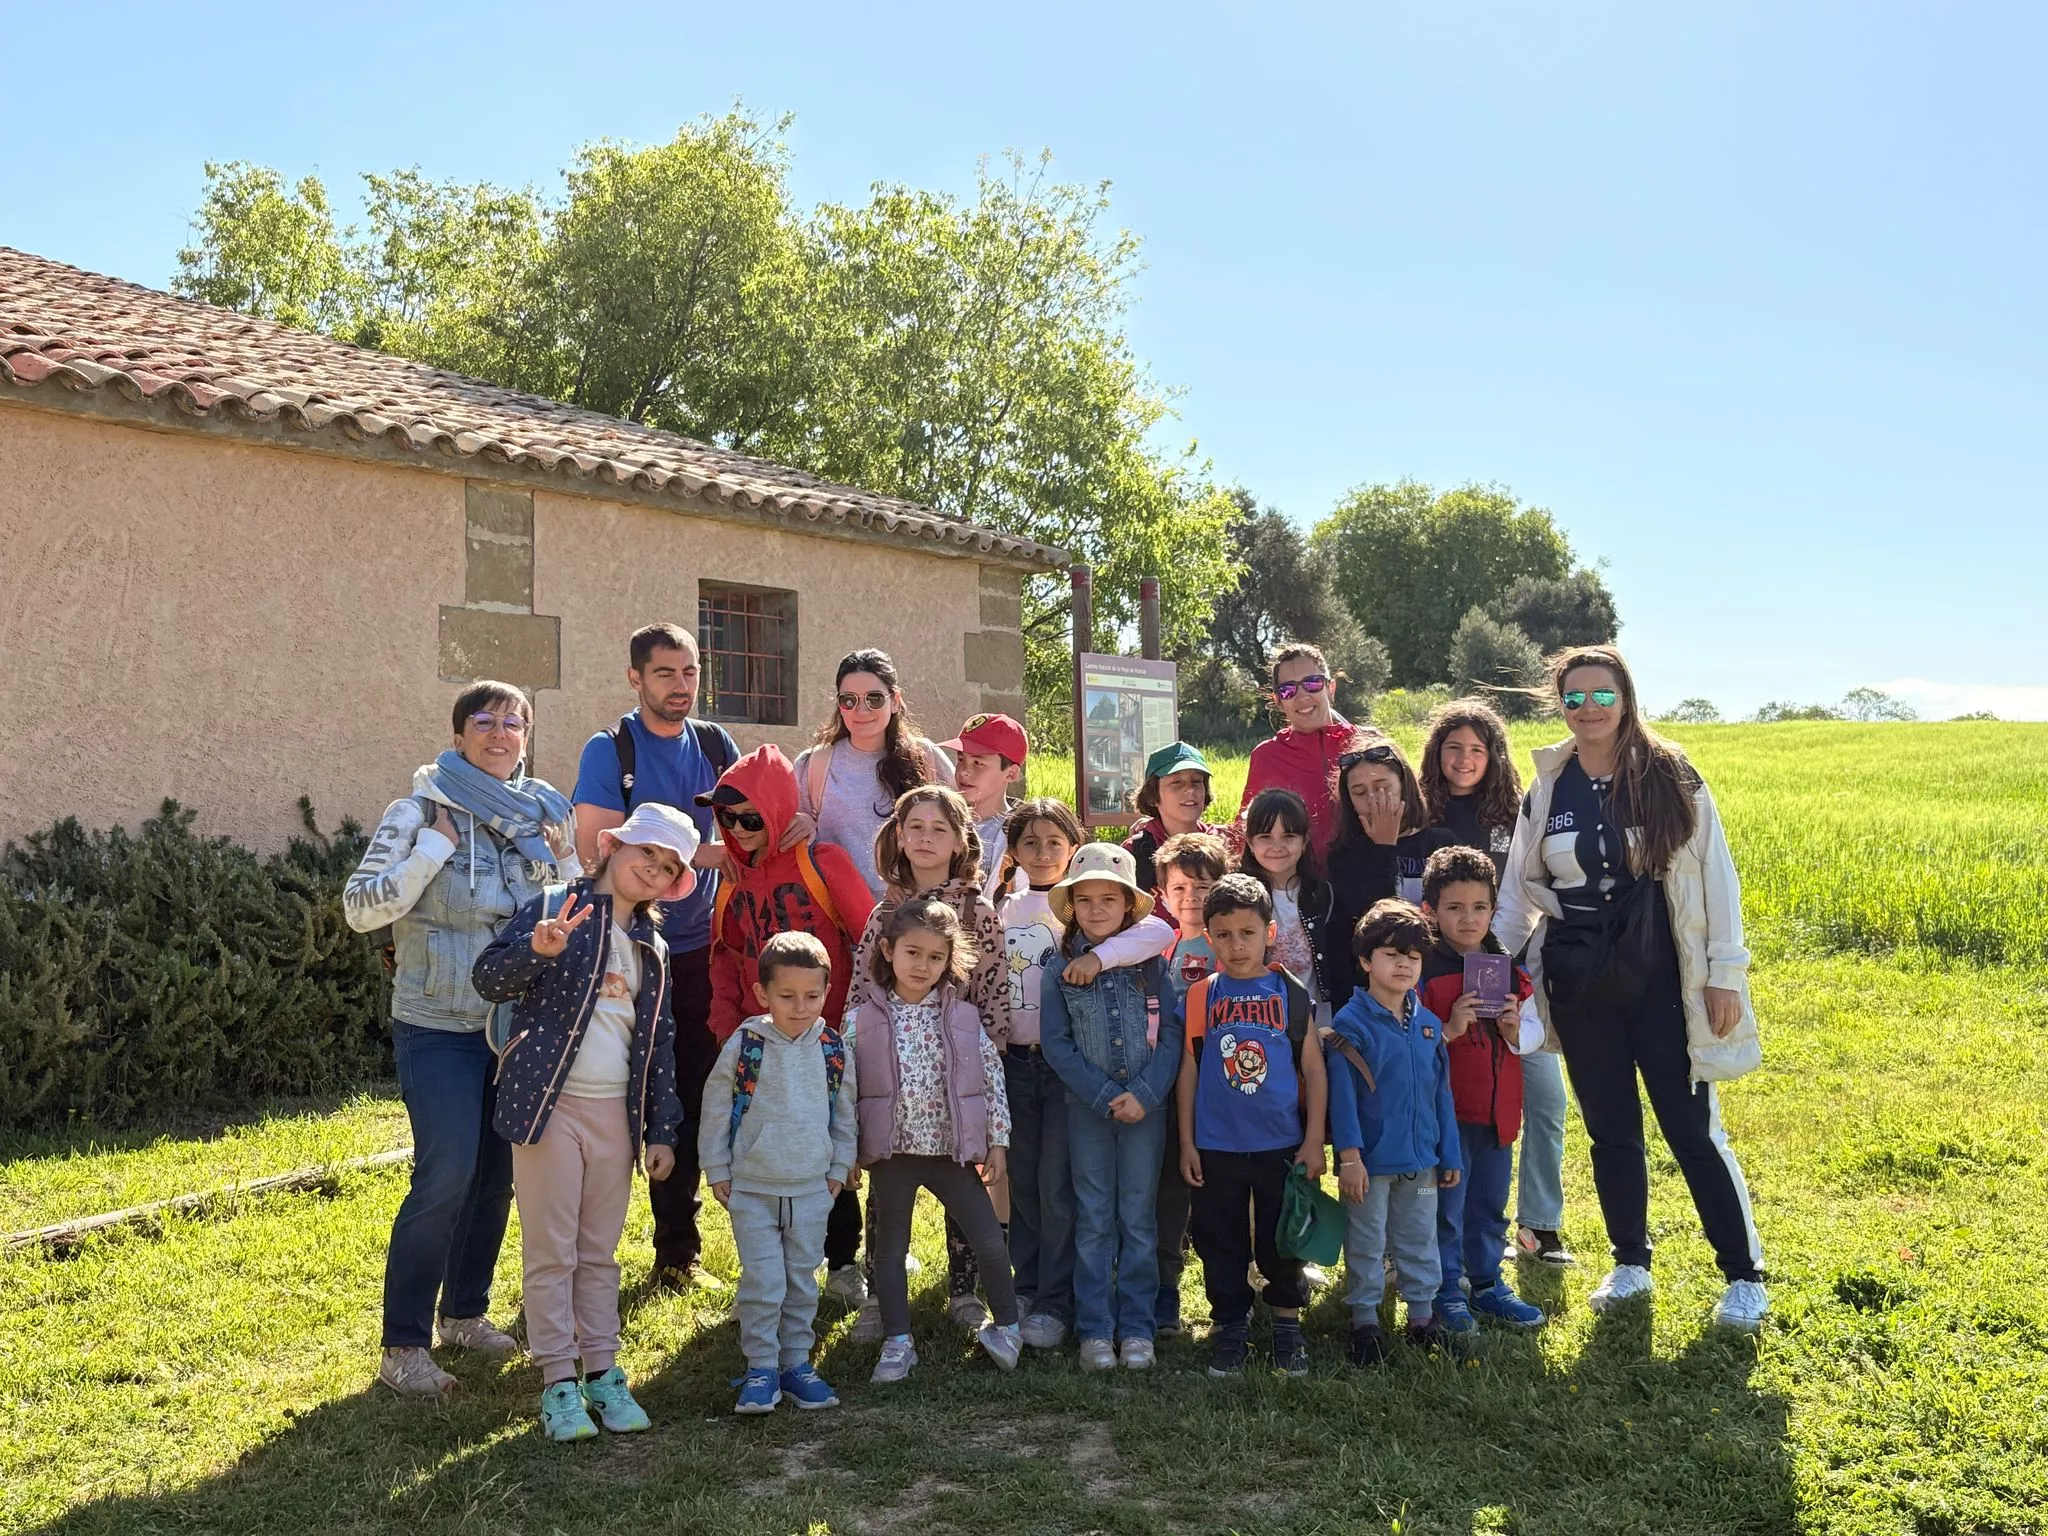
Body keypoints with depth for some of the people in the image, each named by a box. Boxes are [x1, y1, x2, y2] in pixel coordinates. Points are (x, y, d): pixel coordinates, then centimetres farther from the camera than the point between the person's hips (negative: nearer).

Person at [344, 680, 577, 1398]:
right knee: (446, 1175, -12)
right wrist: (433, 849, -20)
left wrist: (566, 862, -5)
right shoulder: (421, 811, -9)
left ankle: (465, 1311, 29)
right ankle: (404, 1344, 1)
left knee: (498, 1171, 11)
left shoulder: (546, 814, 5)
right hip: (439, 1025, -5)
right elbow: (360, 907, -15)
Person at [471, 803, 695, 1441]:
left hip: (615, 1113, 5)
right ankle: (558, 1383, 11)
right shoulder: (554, 907, -5)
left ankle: (602, 1374, 22)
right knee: (551, 1252, 2)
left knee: (600, 1254, 13)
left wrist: (662, 1129, 11)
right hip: (550, 1103, -5)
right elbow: (488, 977, -13)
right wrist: (537, 950, -33)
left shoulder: (652, 947, 12)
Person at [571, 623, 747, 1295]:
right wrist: (698, 852, -18)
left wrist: (791, 824, -9)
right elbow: (598, 851, -15)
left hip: (698, 948, 4)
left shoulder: (714, 744, 8)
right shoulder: (608, 751, -7)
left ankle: (679, 1251, 21)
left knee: (691, 1099, 9)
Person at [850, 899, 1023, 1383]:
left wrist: (996, 1141, 1)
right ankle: (897, 1343, 23)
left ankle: (1006, 1326, 21)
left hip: (952, 1149, 0)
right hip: (891, 1152, 0)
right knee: (890, 1249, 10)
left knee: (989, 1241, 1)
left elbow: (991, 1076, 3)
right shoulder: (865, 1021, -4)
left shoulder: (963, 1017, -1)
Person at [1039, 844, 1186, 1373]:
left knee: (1139, 1219, 6)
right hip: (1087, 1109, 0)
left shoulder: (1152, 962, 1)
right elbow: (1057, 1043, -3)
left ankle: (1137, 1327, 15)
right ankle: (1095, 1329, 13)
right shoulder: (1061, 969, 0)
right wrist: (1105, 1097, -11)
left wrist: (1145, 1094, -14)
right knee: (1094, 1221, 5)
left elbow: (1173, 1033, -2)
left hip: (1146, 1106, 0)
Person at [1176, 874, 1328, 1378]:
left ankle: (1287, 1326, 27)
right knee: (1222, 1245, 9)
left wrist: (1313, 1141, -2)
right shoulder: (1201, 996, 0)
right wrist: (1186, 1143, 2)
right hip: (1216, 1148, 1)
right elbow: (1188, 1071, 3)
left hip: (1282, 1146, -1)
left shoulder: (1290, 994, -2)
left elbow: (1314, 1070, 1)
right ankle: (1230, 1327, 25)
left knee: (1282, 1242, 10)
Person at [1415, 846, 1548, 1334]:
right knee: (1445, 1206, 3)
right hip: (1444, 1109, -5)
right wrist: (1449, 1030, -27)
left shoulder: (1507, 969, 7)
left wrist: (1516, 1030, -10)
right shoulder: (1422, 971, -11)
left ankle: (1486, 1283, 32)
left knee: (1490, 1204, 17)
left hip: (1498, 1108, 6)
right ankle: (1446, 1292, 16)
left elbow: (1535, 1033, 11)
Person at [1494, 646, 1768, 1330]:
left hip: (1660, 978, -3)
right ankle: (1630, 1262, 28)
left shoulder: (1671, 778, -5)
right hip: (1578, 984, 3)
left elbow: (1714, 877, -3)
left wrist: (1725, 973, -6)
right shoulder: (1546, 789, 3)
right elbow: (1519, 888, 8)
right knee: (1609, 1129, 12)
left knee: (1692, 1129, 0)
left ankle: (1744, 1275, 15)